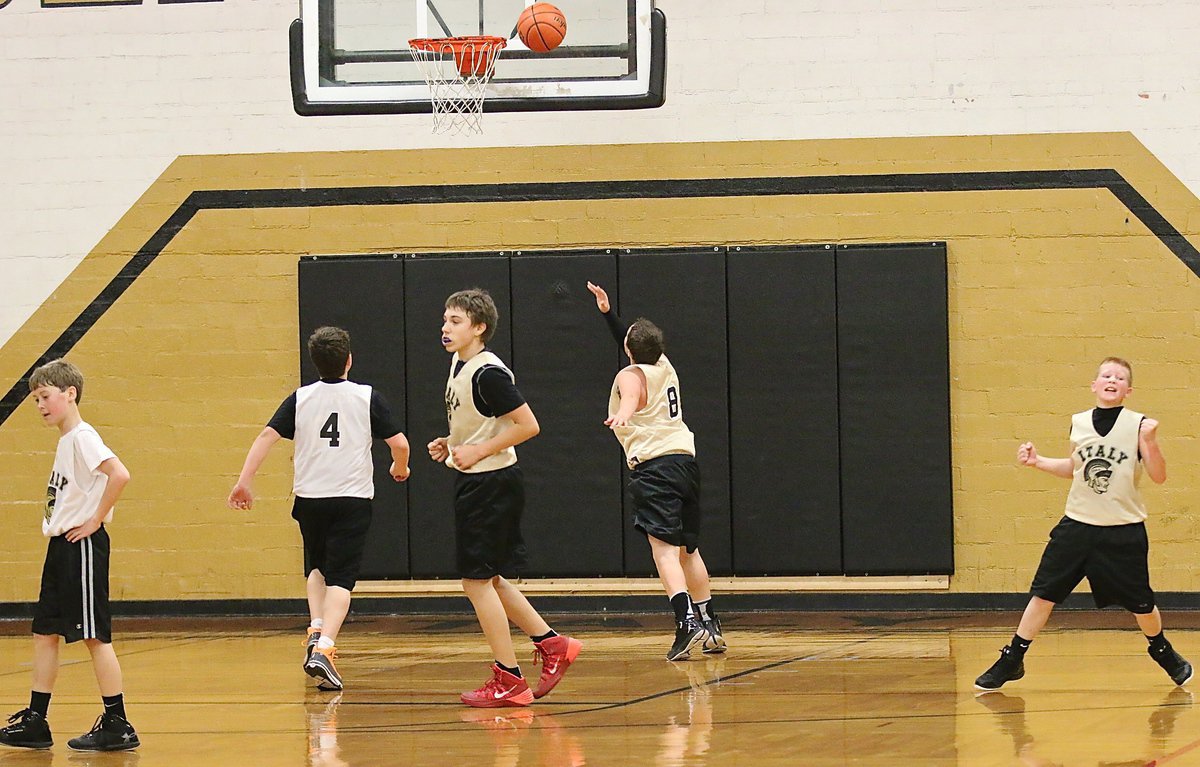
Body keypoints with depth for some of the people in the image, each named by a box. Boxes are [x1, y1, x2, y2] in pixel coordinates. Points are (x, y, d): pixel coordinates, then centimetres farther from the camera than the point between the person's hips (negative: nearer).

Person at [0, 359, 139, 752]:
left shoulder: (82, 437, -14)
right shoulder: (65, 441, 14)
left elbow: (119, 475, -29)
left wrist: (96, 520, -20)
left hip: (82, 544, -10)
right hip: (61, 544, 10)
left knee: (94, 634, -7)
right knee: (44, 631, 11)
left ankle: (117, 726, -3)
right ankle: (34, 722, 15)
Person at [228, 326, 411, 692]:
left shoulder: (300, 398, 4)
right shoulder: (368, 397, -1)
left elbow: (267, 435, -6)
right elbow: (399, 443, -4)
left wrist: (244, 480, -7)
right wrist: (400, 468, 18)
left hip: (309, 497, 2)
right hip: (352, 497, -2)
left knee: (316, 568, 25)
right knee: (340, 578, -3)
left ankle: (316, 630, 5)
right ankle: (324, 648, -20)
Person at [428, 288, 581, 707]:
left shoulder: (488, 373, -20)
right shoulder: (459, 364, 10)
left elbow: (528, 425, -22)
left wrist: (478, 452, -20)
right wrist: (449, 444, 10)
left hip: (491, 483, -10)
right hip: (475, 483, 10)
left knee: (478, 580, -6)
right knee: (488, 578, 15)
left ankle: (508, 680, 0)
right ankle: (551, 643, 23)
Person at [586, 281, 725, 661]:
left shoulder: (630, 377, -6)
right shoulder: (664, 367, 16)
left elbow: (631, 398, -32)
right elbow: (637, 346, 38)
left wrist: (622, 415, -53)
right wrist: (607, 312, 41)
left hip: (654, 466, -8)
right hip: (685, 459, 8)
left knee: (664, 548, -16)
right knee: (688, 549, 19)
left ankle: (688, 620, -32)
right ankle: (711, 627, 24)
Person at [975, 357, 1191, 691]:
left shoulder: (1137, 425, -9)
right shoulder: (1079, 423, 3)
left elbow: (1159, 476, -11)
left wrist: (1150, 442, -26)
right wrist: (1038, 462, 7)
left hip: (1123, 531, -3)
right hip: (1077, 525, 3)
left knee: (1141, 603, 7)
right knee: (1043, 593, 0)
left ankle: (1163, 652, 35)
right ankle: (1011, 661, 10)